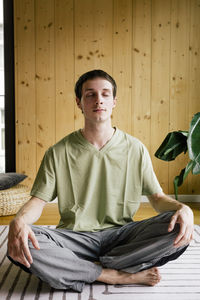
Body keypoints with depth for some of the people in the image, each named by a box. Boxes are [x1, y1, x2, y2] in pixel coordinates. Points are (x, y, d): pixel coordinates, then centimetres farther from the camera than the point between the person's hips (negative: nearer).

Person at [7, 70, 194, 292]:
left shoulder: (135, 150, 4)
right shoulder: (59, 153, 1)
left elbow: (157, 197, 7)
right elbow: (38, 200, 0)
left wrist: (183, 208, -16)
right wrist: (18, 221, -24)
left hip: (121, 235, 1)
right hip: (75, 238, 0)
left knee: (180, 229, -24)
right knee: (20, 246, -29)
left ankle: (85, 270, -16)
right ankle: (123, 276, -18)